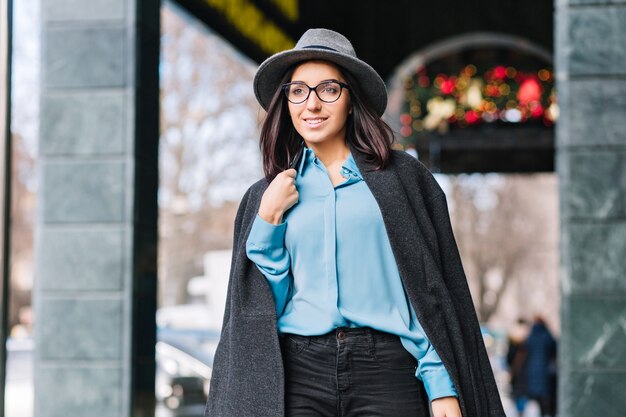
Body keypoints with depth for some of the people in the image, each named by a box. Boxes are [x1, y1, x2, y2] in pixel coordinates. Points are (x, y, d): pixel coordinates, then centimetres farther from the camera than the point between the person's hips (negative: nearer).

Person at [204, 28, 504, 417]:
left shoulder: (400, 177, 7)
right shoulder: (266, 196, 14)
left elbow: (433, 290, 3)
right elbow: (262, 303, 9)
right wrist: (268, 219, -1)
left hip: (386, 371, -2)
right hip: (298, 373, 2)